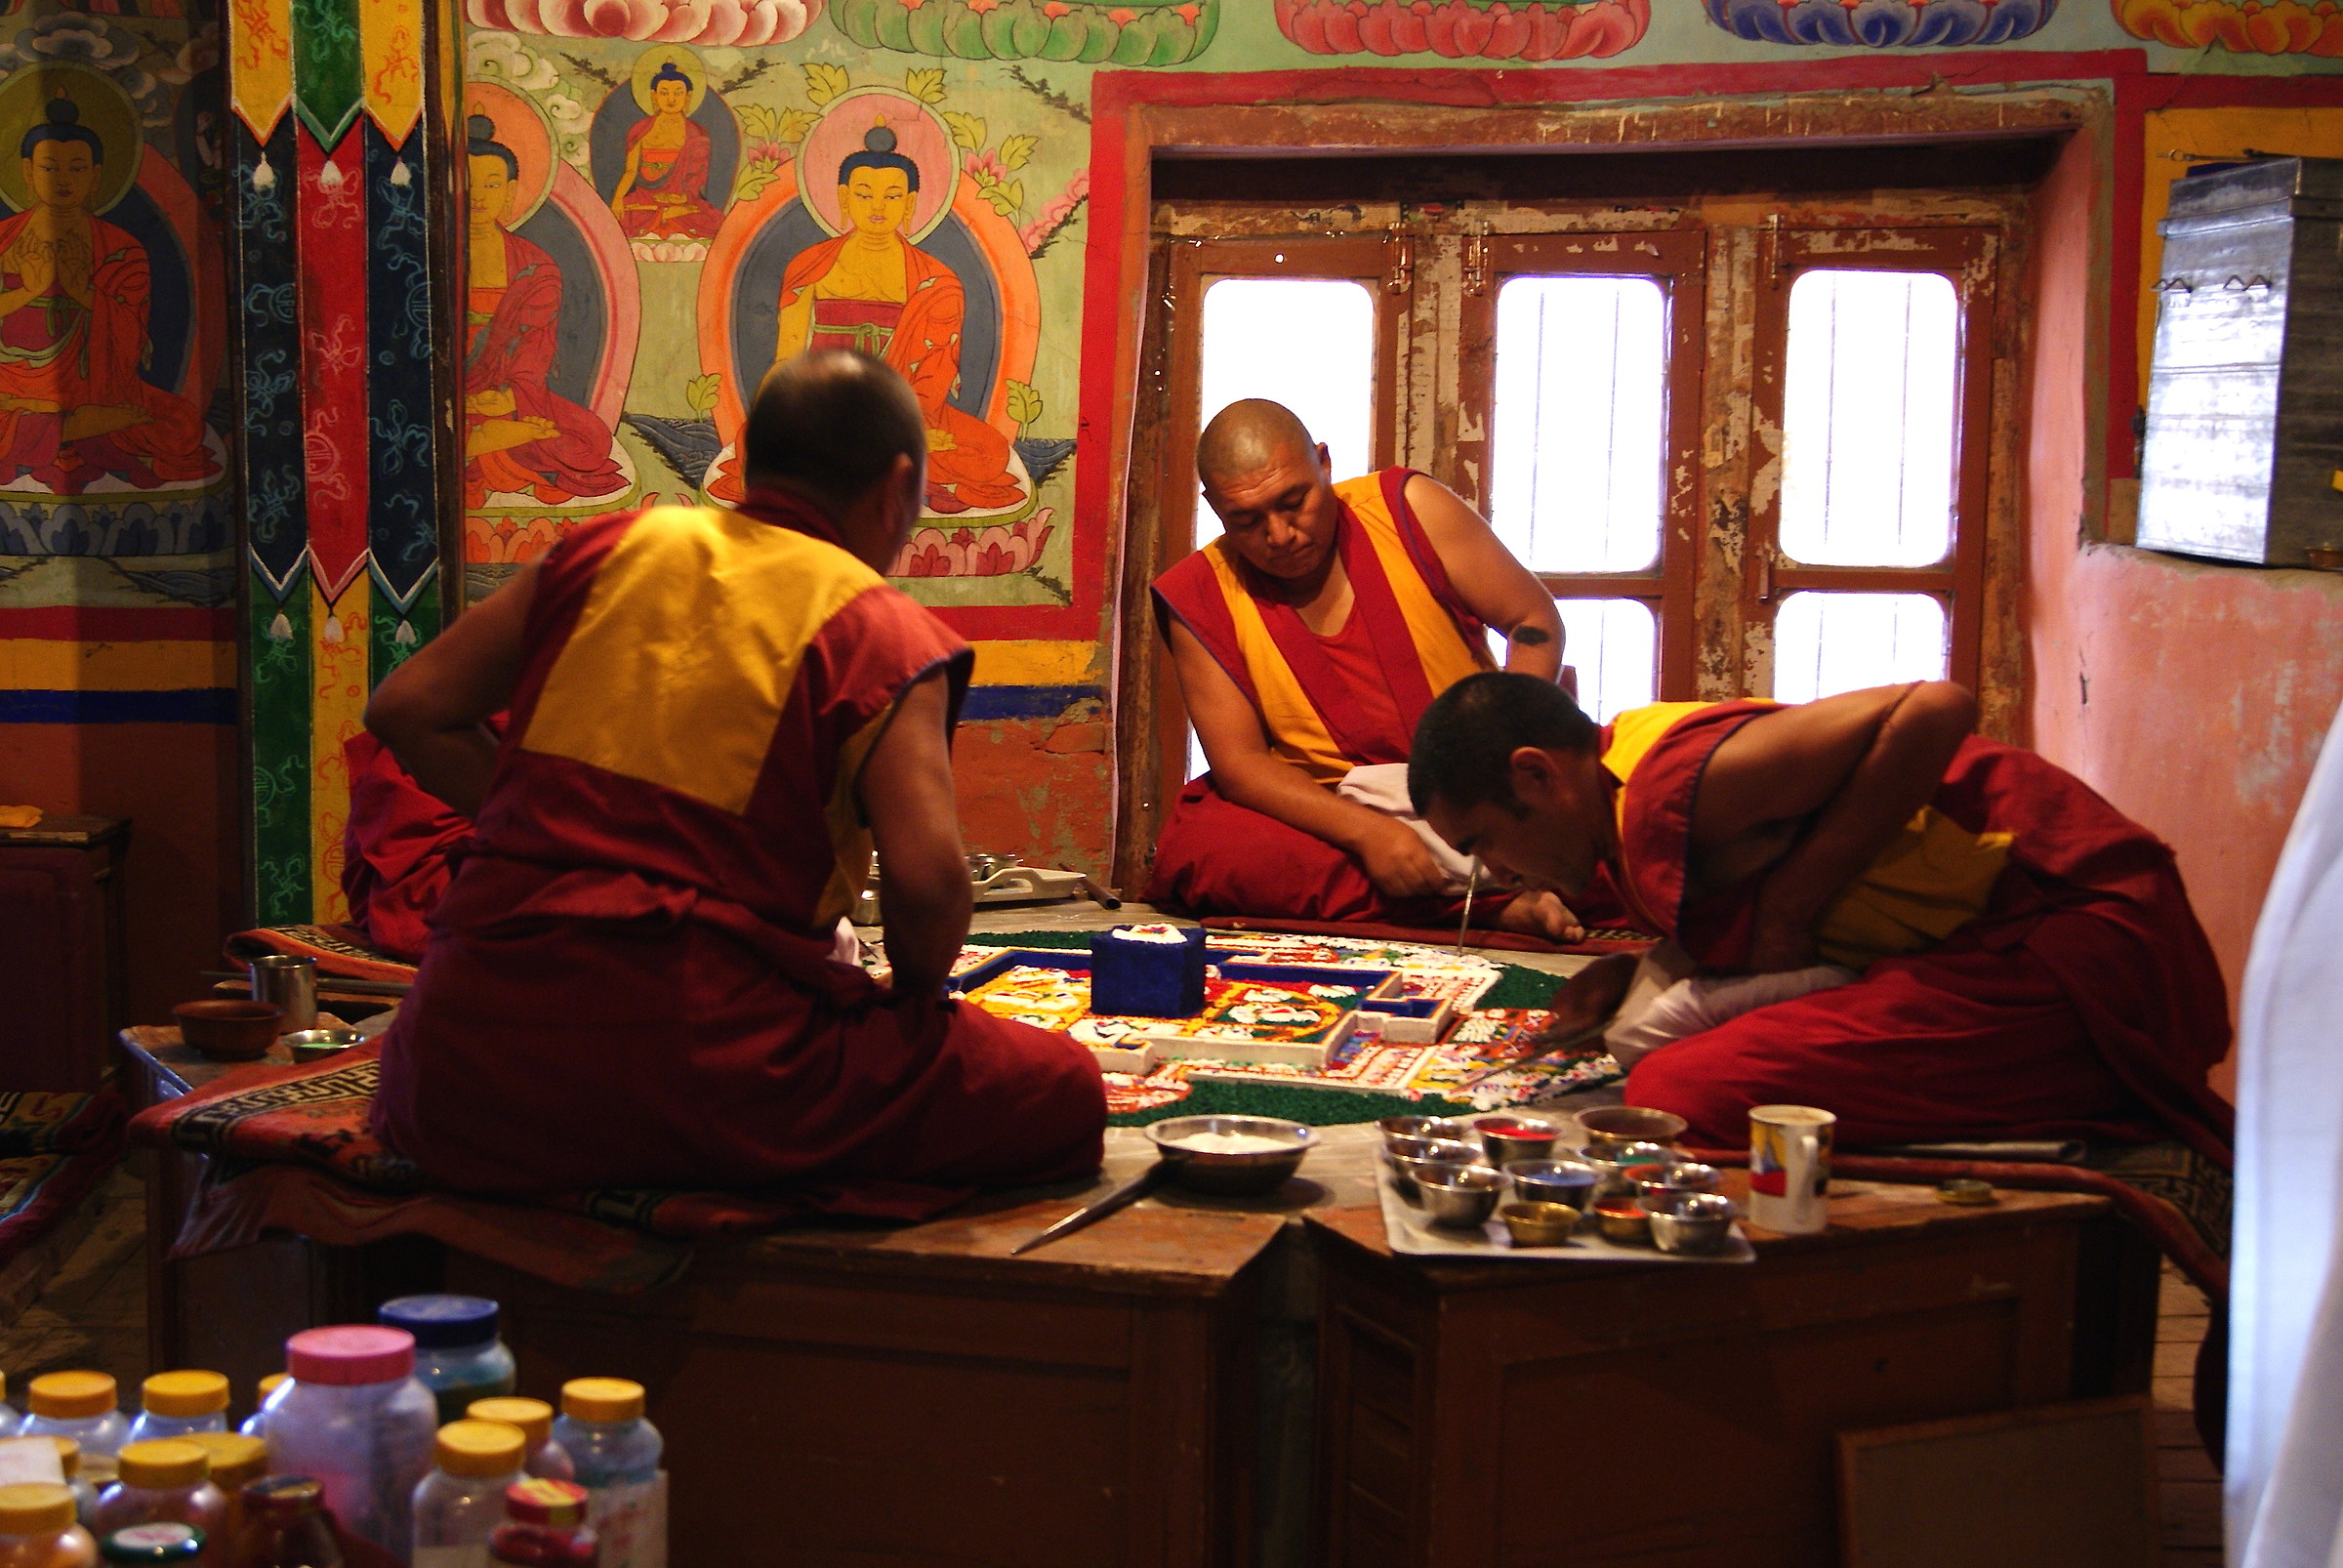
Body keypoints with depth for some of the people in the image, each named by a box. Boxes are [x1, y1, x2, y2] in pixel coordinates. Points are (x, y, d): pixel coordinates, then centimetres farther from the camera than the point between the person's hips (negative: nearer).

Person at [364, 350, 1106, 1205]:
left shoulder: (609, 548, 13)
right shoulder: (878, 630, -1)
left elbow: (407, 710, 15)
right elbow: (927, 878, -14)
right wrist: (913, 996, 7)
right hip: (699, 1064, -4)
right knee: (1064, 1093, 7)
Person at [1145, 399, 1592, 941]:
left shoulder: (1407, 507, -3)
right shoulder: (1199, 599, -4)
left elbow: (1534, 622, 1)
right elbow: (1238, 760, -10)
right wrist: (1365, 832, -27)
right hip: (1324, 816, 1)